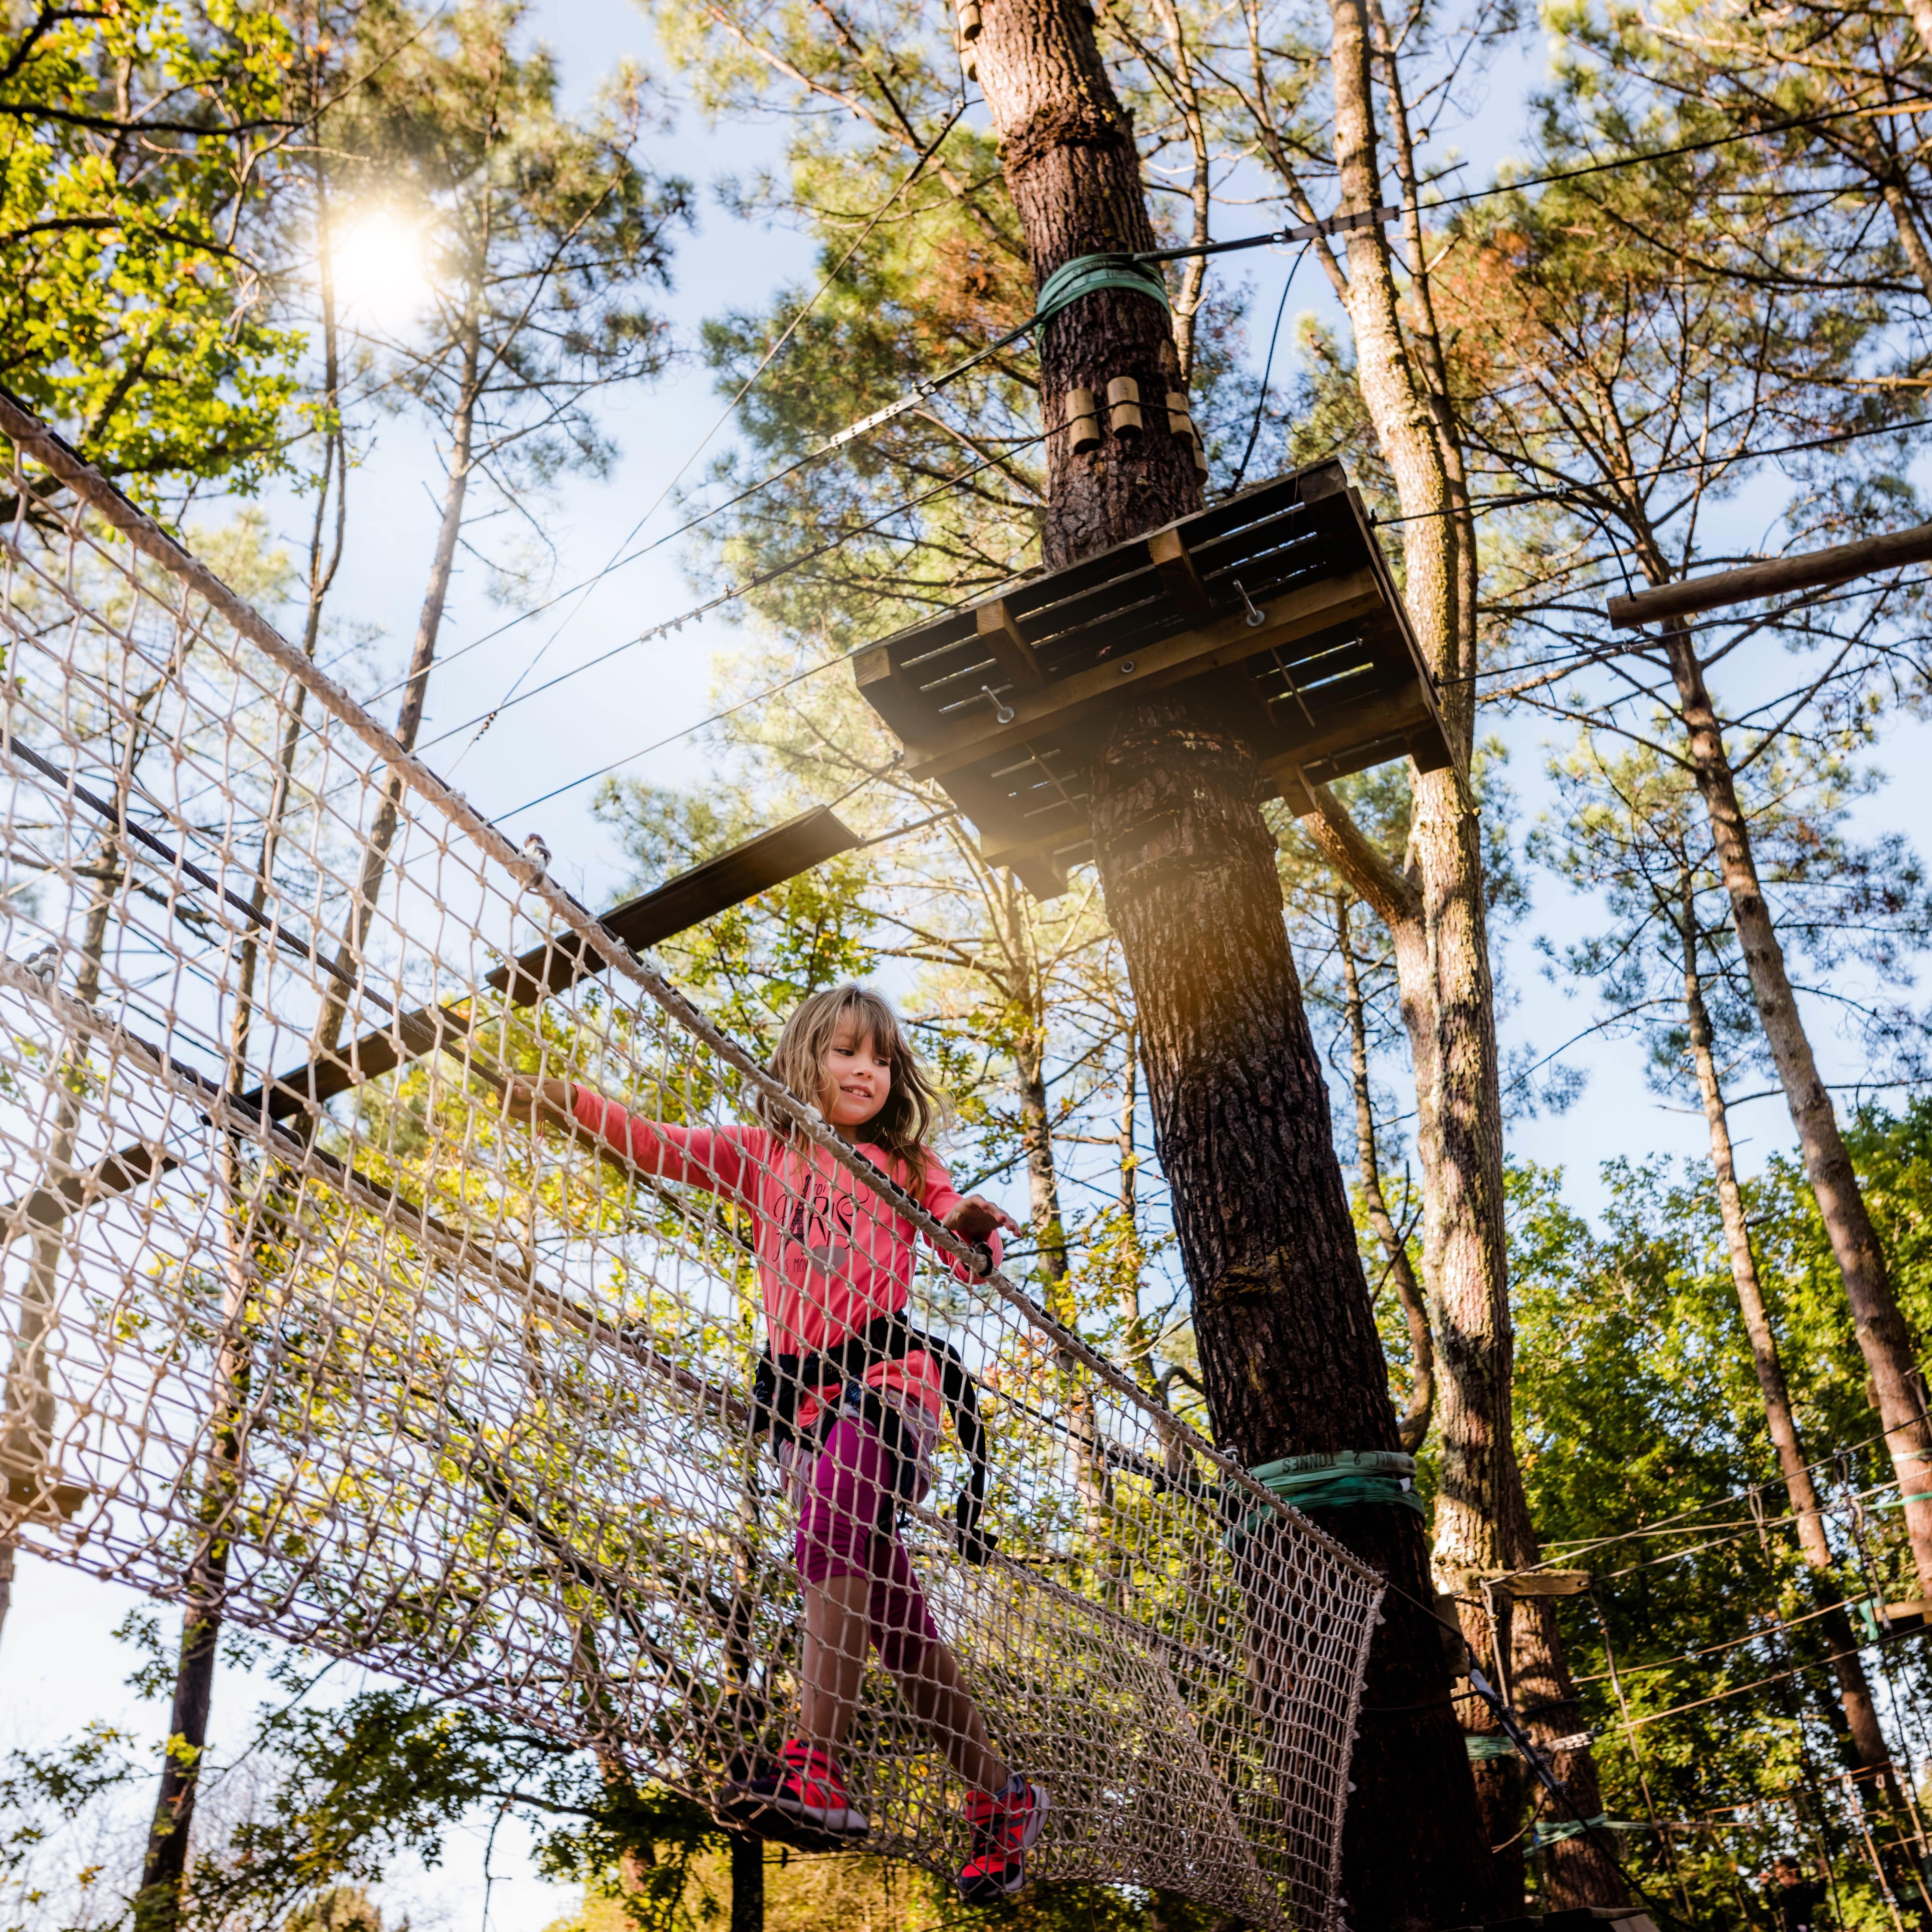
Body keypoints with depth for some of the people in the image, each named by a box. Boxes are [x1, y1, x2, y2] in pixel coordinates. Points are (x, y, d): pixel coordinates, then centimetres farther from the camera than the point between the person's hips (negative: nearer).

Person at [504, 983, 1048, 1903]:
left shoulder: (904, 1163, 16)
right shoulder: (761, 1154, 17)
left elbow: (970, 1264, 9)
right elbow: (663, 1147, 4)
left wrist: (972, 1228, -15)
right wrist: (570, 1101, -12)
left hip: (886, 1372, -2)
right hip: (802, 1393, 2)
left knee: (830, 1536, -31)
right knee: (888, 1606, 1)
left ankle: (816, 1767, -37)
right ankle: (1001, 1796, 13)